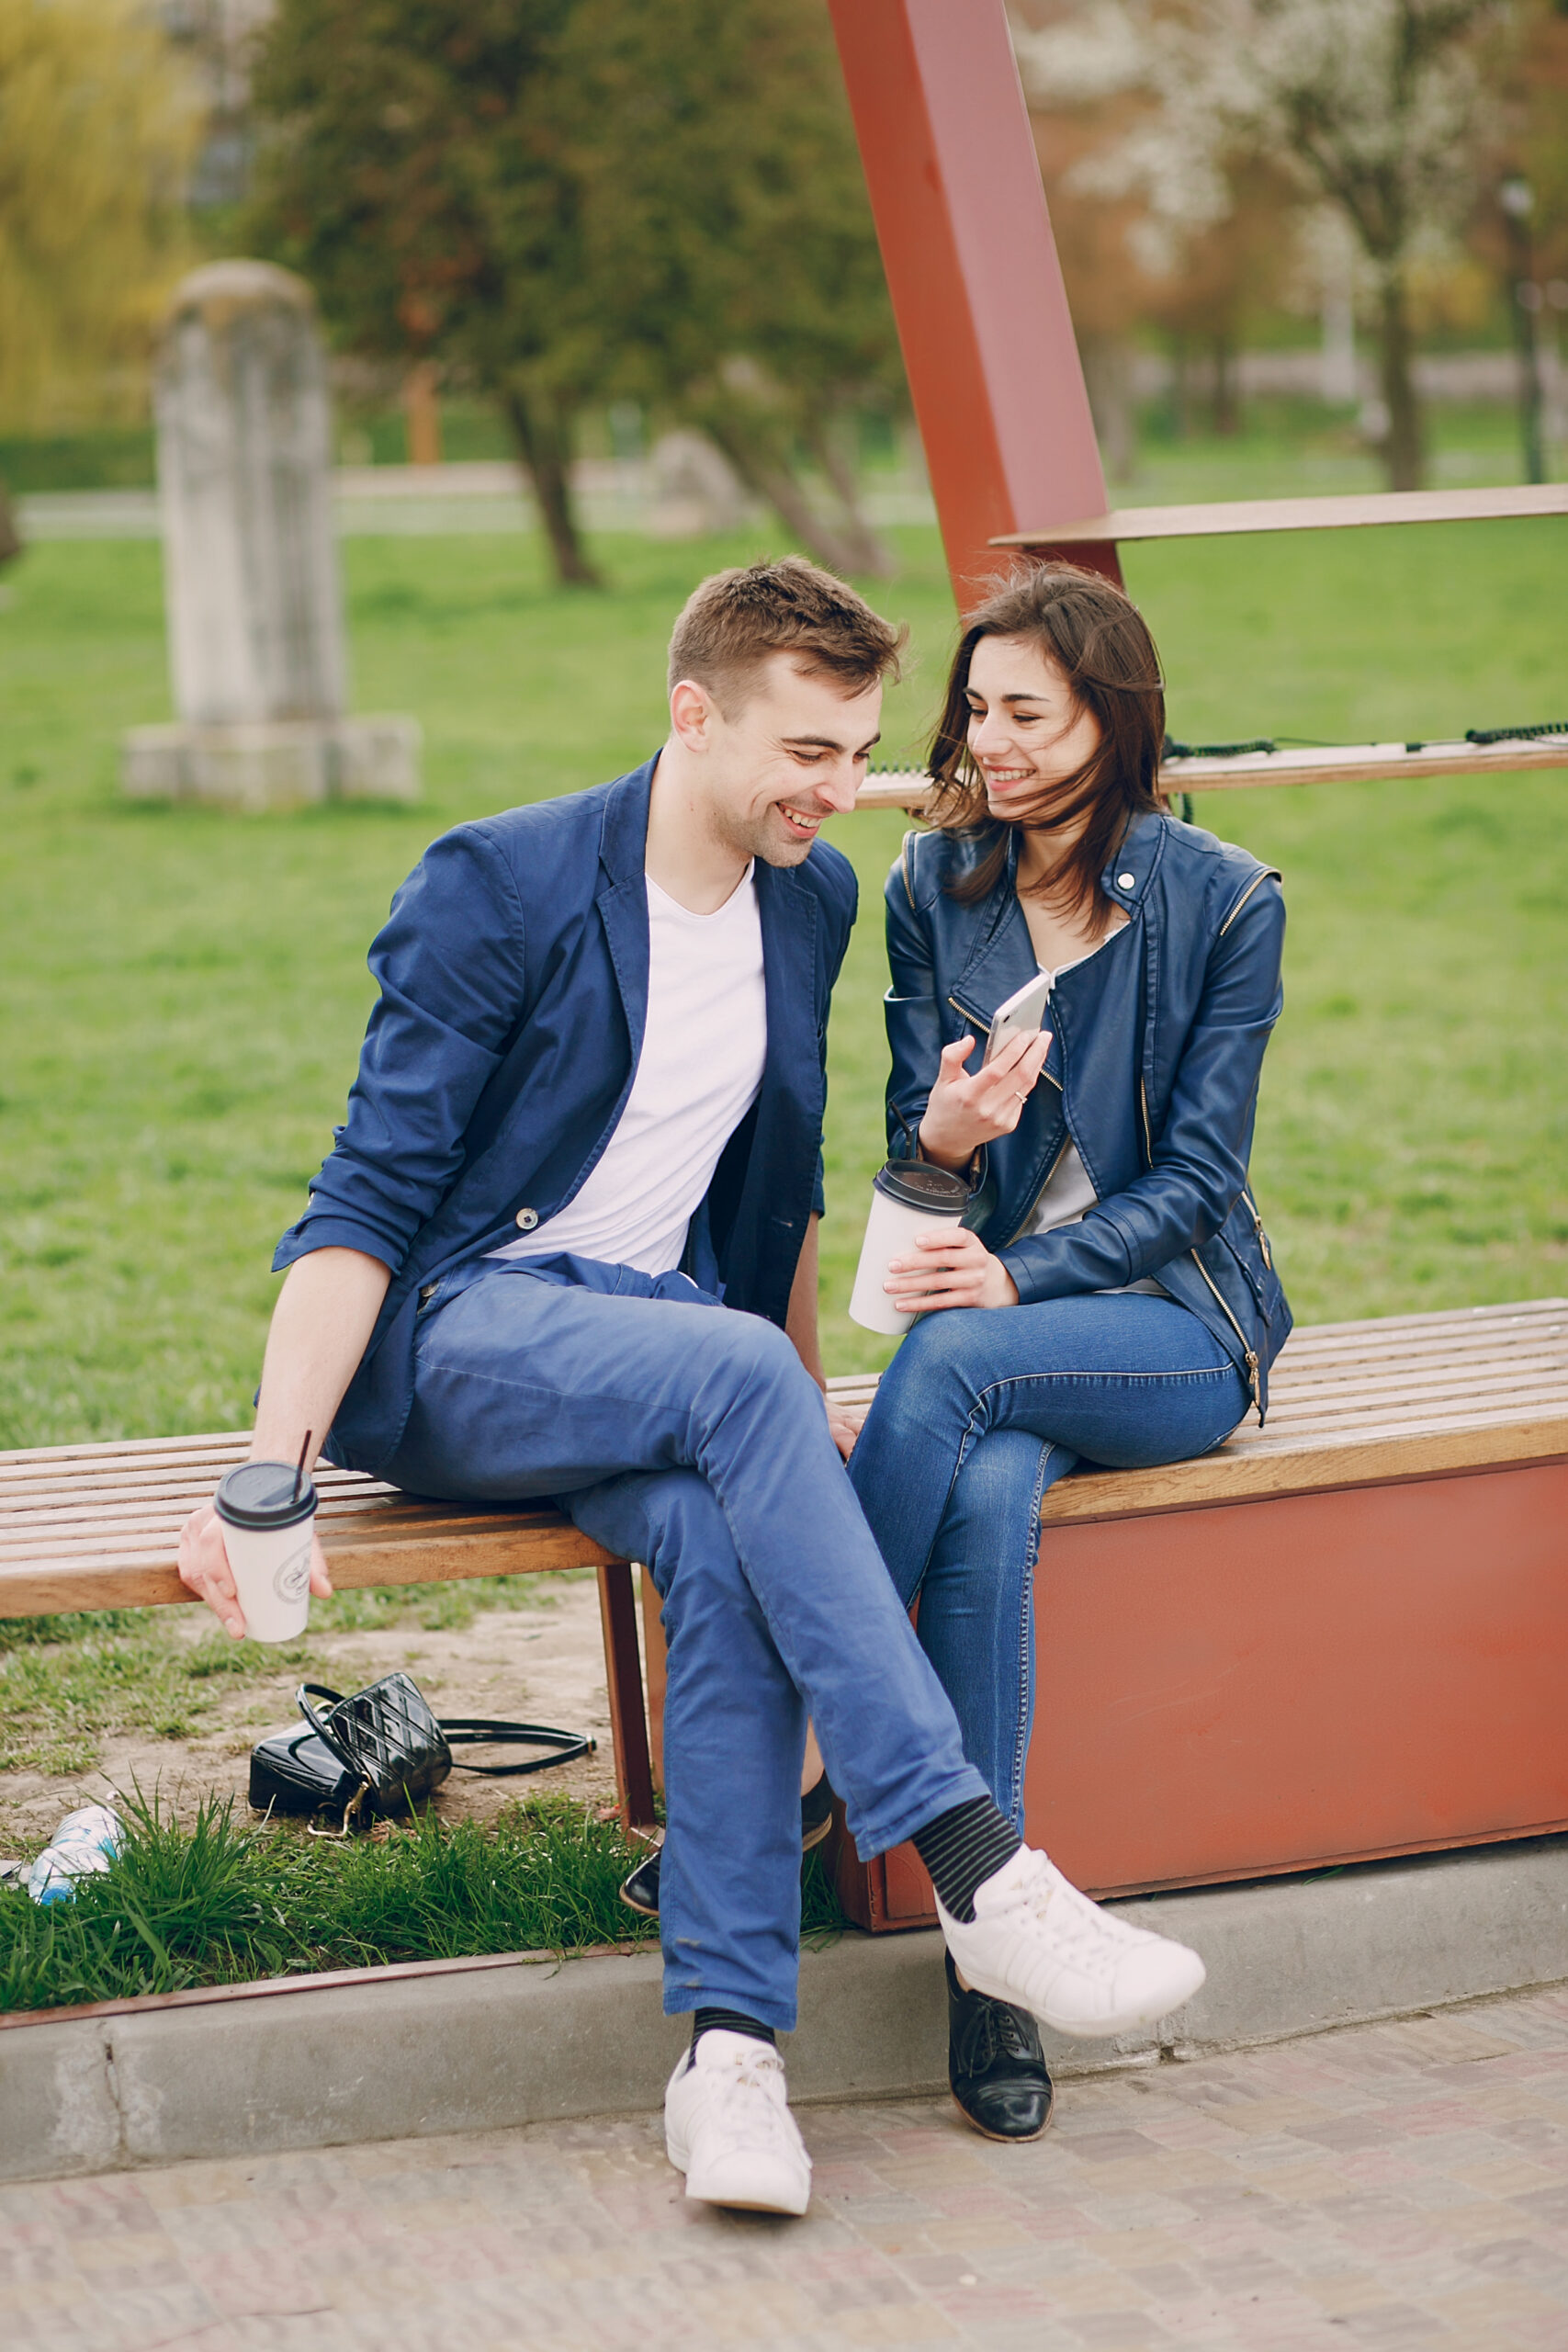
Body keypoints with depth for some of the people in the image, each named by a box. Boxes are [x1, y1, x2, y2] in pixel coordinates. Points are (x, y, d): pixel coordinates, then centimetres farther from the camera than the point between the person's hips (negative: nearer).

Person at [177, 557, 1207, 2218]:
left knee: (735, 1553, -32)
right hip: (449, 1339, -5)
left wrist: (808, 1420, 23)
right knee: (734, 1371, -36)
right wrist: (267, 1475, -24)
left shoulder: (815, 897, 9)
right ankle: (978, 1879, -40)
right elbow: (368, 1199, -13)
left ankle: (729, 2049, -36)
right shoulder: (499, 884, -10)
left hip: (657, 1328, 5)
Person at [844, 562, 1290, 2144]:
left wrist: (1023, 1276, -20)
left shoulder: (1221, 902, -4)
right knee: (986, 1497, -33)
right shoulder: (931, 888, 6)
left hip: (1174, 1322, -2)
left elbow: (1194, 1178, -6)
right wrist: (943, 1136, -19)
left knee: (955, 1361, -35)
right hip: (989, 1293, 2)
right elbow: (911, 1150, 6)